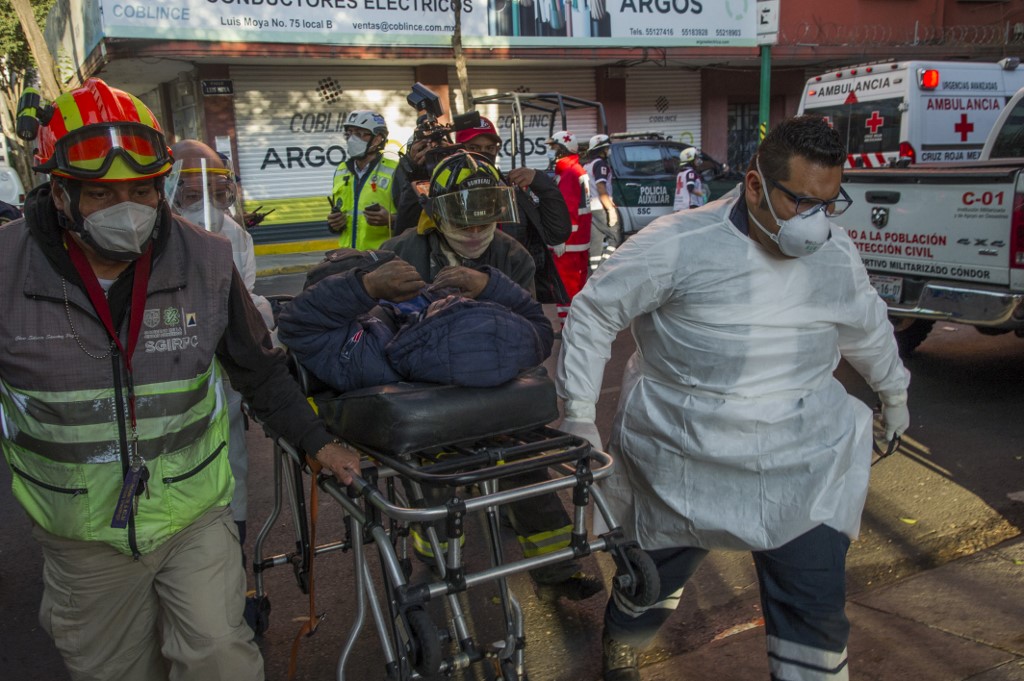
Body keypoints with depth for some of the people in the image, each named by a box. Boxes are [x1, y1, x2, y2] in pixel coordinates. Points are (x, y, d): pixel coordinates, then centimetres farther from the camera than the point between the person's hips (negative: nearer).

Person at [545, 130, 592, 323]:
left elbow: (567, 210, -23)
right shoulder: (579, 171, 15)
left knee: (565, 282, -6)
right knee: (578, 279, 16)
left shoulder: (568, 174, -16)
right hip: (581, 239, 10)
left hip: (569, 241, -10)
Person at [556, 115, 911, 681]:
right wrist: (579, 415, -9)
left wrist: (893, 391, 33)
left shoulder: (837, 253, 1)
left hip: (801, 465, 4)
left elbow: (867, 329, 20)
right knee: (653, 577, 17)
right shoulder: (679, 245, -17)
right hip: (685, 461, -3)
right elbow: (593, 313, -10)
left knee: (816, 610, 3)